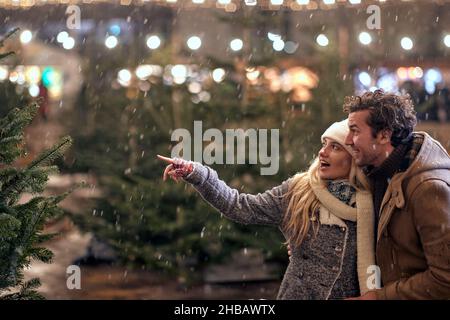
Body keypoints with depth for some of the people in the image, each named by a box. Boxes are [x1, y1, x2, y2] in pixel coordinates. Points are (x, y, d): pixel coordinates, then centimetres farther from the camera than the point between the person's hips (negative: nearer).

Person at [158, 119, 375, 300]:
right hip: (297, 293, 1)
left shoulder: (369, 205, -7)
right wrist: (196, 174, -12)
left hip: (350, 296, -1)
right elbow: (244, 207, -5)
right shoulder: (297, 192, -3)